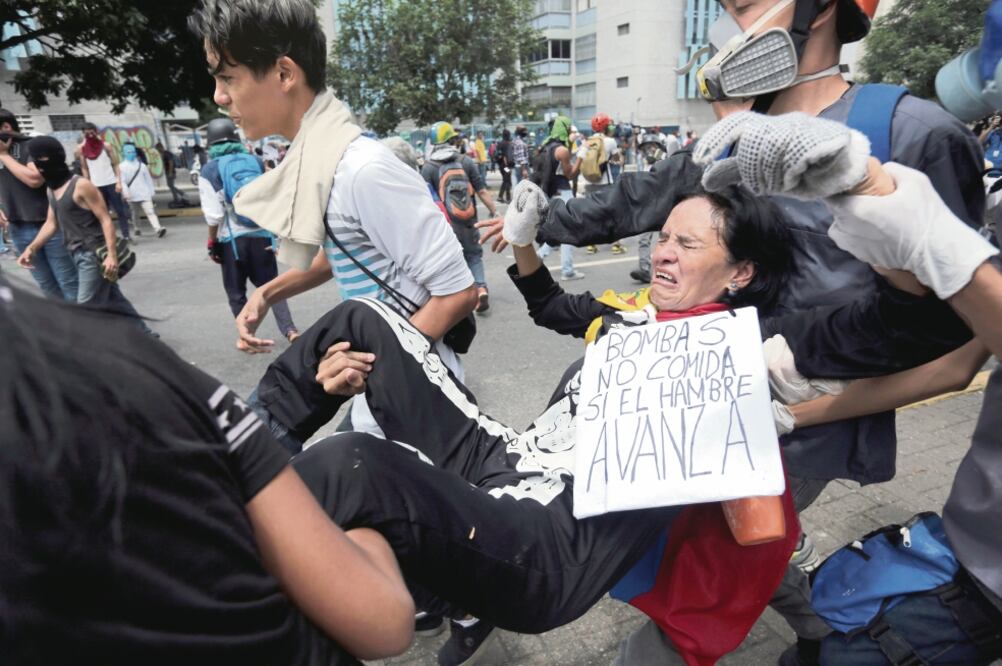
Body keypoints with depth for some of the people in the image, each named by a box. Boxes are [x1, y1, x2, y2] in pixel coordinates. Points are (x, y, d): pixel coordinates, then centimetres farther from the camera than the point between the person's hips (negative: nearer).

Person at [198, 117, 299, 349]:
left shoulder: (209, 171, -6)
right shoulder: (255, 161, 3)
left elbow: (214, 216, -10)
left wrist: (212, 242, 3)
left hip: (232, 239, -2)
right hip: (262, 235, 3)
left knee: (236, 292, 14)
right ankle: (290, 330, 0)